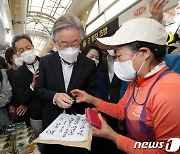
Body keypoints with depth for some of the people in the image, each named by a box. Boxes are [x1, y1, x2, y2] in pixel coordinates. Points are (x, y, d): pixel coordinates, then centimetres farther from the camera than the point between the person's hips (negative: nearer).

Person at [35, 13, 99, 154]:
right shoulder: (46, 62, -8)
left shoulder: (89, 64, -10)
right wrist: (54, 96, -24)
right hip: (52, 121, 1)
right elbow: (39, 89, -4)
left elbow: (93, 91, -5)